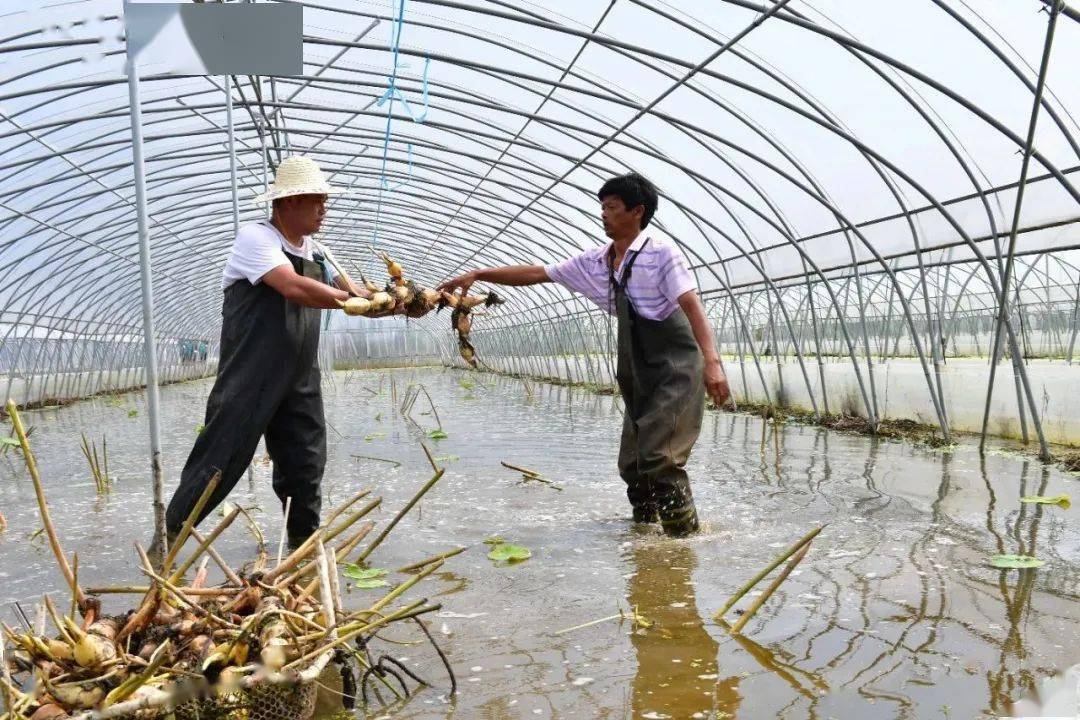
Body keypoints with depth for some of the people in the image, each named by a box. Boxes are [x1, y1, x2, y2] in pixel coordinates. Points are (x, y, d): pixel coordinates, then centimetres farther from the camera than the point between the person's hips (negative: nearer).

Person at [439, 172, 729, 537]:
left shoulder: (660, 251, -11)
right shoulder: (595, 261, 8)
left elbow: (692, 305, -20)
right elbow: (538, 273, 11)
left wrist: (712, 361, -33)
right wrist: (478, 274, 7)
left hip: (676, 369, -7)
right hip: (639, 374, 7)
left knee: (660, 458, -15)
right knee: (632, 462, 12)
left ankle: (685, 536, -2)